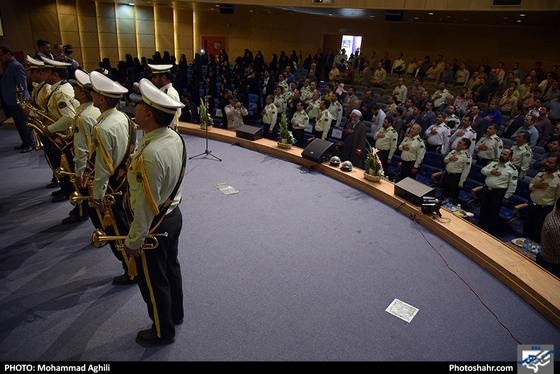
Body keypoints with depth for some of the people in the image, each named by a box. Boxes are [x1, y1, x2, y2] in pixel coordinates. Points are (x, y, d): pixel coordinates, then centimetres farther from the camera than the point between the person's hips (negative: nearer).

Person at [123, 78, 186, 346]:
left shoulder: (150, 154, -33)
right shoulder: (175, 137, -6)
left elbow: (146, 204, -27)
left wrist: (134, 240, -16)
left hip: (154, 226, -8)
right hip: (173, 214, 8)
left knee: (153, 281, 14)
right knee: (171, 268, 27)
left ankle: (163, 331, 38)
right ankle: (176, 313, 51)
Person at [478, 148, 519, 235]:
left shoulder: (513, 169, -8)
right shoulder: (494, 162, 7)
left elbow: (512, 185, -8)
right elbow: (483, 170, 9)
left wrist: (506, 197, -9)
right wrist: (490, 171, -12)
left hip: (498, 193, -5)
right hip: (486, 189, 5)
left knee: (493, 214, 5)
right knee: (483, 210, 15)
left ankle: (490, 233, 20)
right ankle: (480, 229, 32)